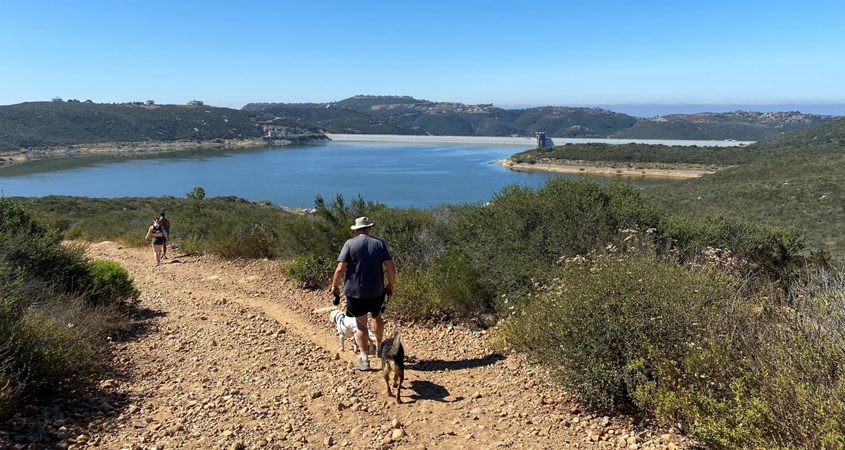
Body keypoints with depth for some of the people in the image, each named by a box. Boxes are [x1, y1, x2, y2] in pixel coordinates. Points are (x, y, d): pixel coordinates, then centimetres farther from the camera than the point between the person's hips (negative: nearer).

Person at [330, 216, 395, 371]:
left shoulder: (350, 244, -9)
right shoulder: (379, 243, -2)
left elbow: (340, 268, -14)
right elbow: (390, 266, -6)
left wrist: (334, 285, -1)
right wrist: (390, 284, 9)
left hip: (355, 291, -2)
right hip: (376, 290, 3)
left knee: (361, 324, 6)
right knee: (377, 317, 26)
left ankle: (364, 359, 5)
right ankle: (379, 347, 42)